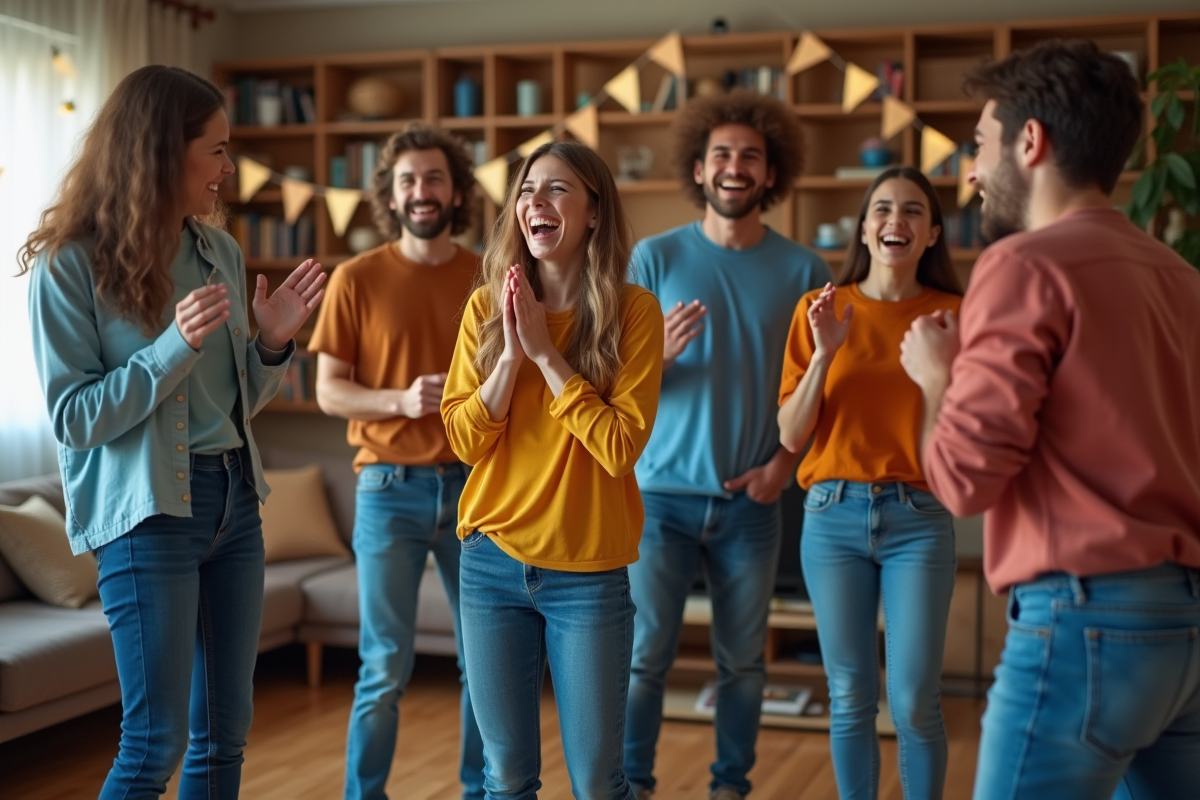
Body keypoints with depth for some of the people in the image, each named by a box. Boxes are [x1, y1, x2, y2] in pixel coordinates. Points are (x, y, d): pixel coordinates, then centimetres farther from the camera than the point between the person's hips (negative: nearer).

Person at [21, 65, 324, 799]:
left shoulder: (222, 252, 7)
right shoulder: (71, 263, -10)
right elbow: (73, 418, -13)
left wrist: (274, 340, -5)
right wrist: (176, 345, -23)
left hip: (234, 497, 6)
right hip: (146, 511, -6)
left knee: (226, 730, 12)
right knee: (156, 740, -3)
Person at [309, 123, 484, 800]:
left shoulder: (489, 279, 5)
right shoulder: (357, 280, 0)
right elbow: (330, 391, -1)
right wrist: (401, 400, -18)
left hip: (474, 486, 2)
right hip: (391, 490, -2)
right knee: (386, 669, 1)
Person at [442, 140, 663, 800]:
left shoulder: (633, 310, -7)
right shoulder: (487, 305, 1)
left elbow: (622, 446, -15)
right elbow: (466, 441, -3)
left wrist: (546, 354, -17)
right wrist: (511, 353, -15)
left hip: (588, 572, -2)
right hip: (492, 564, 3)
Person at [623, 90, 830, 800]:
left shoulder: (804, 270, 1)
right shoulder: (656, 257, -1)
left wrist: (786, 462, -8)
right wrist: (658, 354, -22)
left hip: (751, 501, 1)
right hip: (663, 492, -1)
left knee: (743, 661, 9)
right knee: (645, 655, 1)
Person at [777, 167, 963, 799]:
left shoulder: (954, 314, 1)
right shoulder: (820, 310, 2)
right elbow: (790, 436, -1)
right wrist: (824, 354, -14)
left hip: (918, 519, -1)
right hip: (834, 515, 1)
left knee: (914, 702, -2)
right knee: (850, 698, 7)